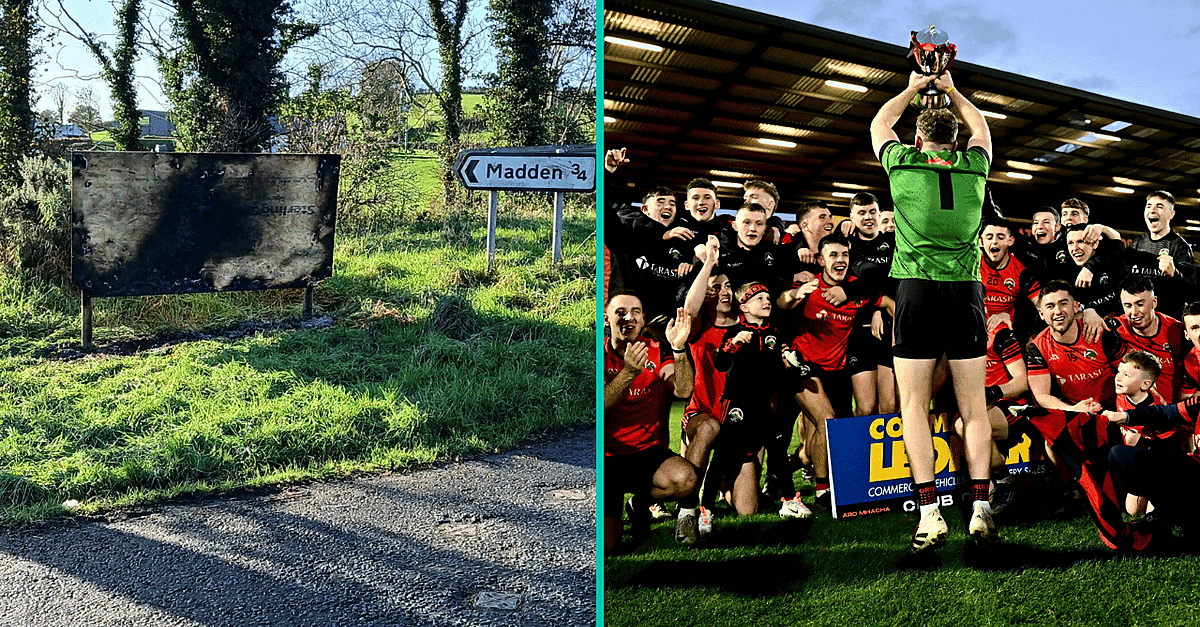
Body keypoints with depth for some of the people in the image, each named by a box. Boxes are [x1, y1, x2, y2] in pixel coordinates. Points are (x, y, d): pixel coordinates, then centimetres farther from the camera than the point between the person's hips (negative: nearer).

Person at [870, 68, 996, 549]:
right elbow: (980, 127, 34)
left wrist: (913, 88, 40)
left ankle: (929, 514, -6)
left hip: (917, 288, -2)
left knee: (914, 405, 0)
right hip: (967, 289, 2)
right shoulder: (974, 165, 10)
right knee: (973, 405, 5)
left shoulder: (902, 162, 5)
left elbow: (879, 124, 27)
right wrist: (951, 90, 44)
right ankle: (980, 510, 2)